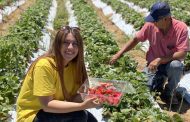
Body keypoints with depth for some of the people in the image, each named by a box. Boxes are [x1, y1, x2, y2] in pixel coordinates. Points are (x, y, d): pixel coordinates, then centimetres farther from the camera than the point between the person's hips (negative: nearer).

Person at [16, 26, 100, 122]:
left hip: (53, 111, 7)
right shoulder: (44, 65, -25)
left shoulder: (74, 65, -3)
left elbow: (74, 96, -4)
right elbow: (47, 105, -28)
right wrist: (82, 106, -35)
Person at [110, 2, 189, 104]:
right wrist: (119, 54, -7)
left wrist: (160, 60, -33)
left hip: (171, 63, -2)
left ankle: (169, 92, -7)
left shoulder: (181, 28, -23)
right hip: (153, 63, 2)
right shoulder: (150, 25, -16)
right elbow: (135, 40, -2)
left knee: (176, 65, -37)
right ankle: (159, 79, 18)